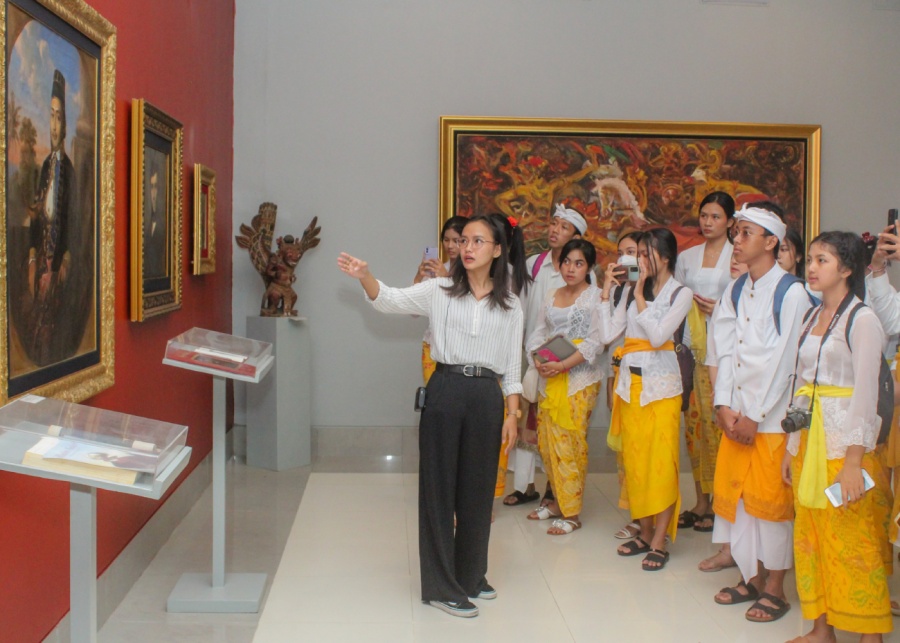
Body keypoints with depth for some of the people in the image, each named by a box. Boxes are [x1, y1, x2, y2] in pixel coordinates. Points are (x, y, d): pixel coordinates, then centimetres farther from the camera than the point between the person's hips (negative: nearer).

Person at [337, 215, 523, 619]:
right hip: (445, 391, -2)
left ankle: (470, 575, 29)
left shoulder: (509, 305, 8)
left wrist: (512, 414, 3)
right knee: (439, 486, 1)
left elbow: (512, 366, 10)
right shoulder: (440, 291, 3)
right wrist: (365, 277, -30)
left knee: (478, 488, 11)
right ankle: (441, 586, 11)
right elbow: (391, 300, -10)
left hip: (486, 396, 2)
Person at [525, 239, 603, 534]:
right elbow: (538, 332, 15)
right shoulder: (552, 296, 16)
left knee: (569, 443, -7)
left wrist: (563, 365, -20)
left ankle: (571, 513, 2)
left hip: (579, 379, -6)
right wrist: (538, 360, -6)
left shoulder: (595, 296, -4)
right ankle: (557, 502, 22)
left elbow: (596, 342, -12)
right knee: (546, 440, 7)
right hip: (550, 378, 6)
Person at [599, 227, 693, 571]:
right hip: (631, 382, 5)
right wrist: (606, 291, -1)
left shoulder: (680, 293, -3)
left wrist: (640, 297, -10)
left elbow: (658, 336, -16)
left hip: (661, 384, -5)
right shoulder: (633, 290, 10)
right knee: (634, 459, 8)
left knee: (661, 461, -4)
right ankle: (645, 533, 19)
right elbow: (607, 334, 2)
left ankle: (659, 541, 2)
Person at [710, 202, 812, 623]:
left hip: (771, 415, -6)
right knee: (732, 491, 10)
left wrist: (754, 416, -12)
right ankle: (751, 577, 25)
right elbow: (725, 349, 7)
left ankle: (775, 589, 14)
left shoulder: (791, 293, -10)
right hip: (735, 413, 7)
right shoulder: (735, 291, 10)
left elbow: (782, 361, -13)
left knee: (770, 500, 0)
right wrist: (724, 406, -2)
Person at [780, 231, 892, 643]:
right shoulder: (813, 317, 12)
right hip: (809, 438, 7)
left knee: (851, 540, -2)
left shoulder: (861, 319, -10)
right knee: (811, 536, 11)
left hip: (844, 442, -7)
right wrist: (792, 446, 13)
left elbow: (866, 392, -14)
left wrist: (854, 460, -18)